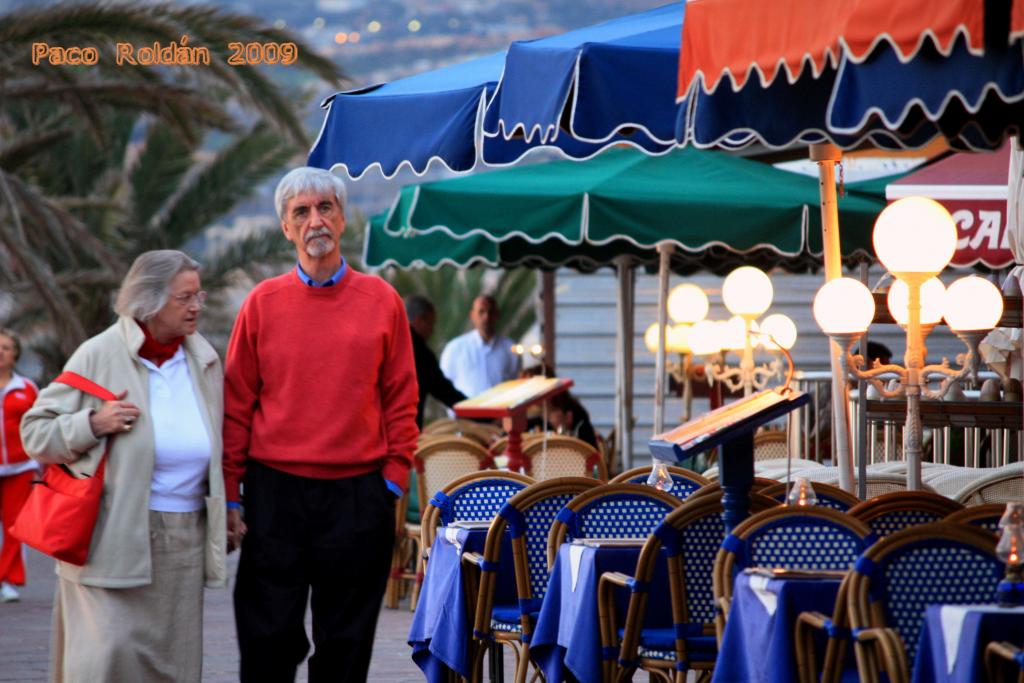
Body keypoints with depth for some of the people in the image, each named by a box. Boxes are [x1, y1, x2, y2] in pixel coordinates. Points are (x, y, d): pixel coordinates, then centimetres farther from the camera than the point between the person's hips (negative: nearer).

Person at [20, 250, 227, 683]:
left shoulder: (204, 359, 11)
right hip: (111, 536, -5)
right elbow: (35, 431, -2)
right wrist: (92, 424, -17)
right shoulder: (99, 355, -5)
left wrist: (227, 510, 19)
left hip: (183, 542, 5)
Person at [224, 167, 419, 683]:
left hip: (358, 496, 0)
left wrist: (394, 481, -2)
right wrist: (229, 495, 0)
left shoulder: (382, 301, 5)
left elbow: (401, 402, 6)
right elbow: (236, 404, 4)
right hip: (274, 491, 0)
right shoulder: (263, 302, 4)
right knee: (267, 639, 1)